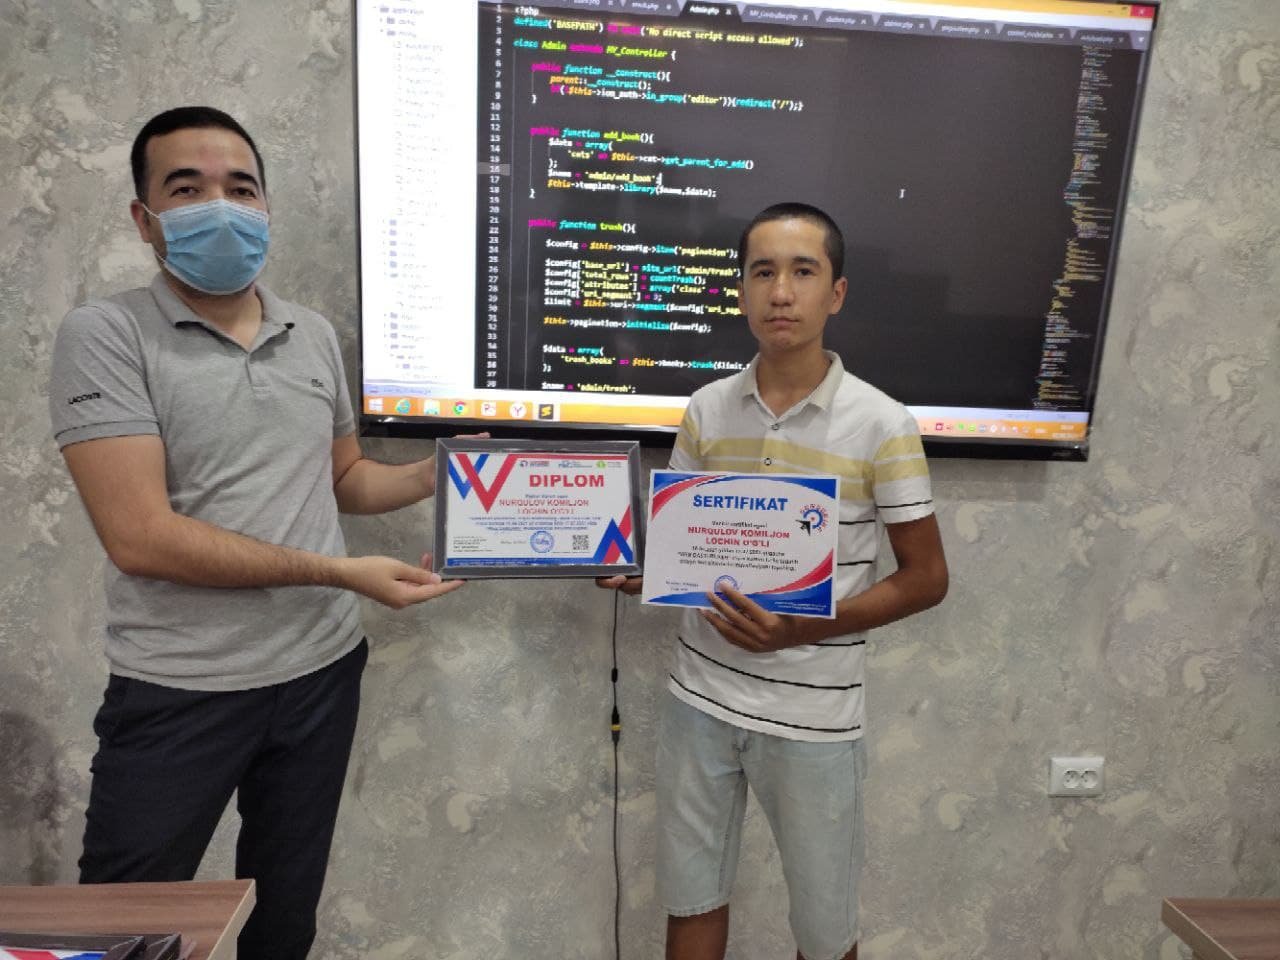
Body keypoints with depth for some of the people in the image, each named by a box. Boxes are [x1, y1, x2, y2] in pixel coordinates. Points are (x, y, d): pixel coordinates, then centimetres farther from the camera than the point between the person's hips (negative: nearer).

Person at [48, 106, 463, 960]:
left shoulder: (315, 335, 5)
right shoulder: (106, 336, -11)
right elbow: (139, 535, -20)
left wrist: (436, 475, -4)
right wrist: (337, 572, -20)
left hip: (323, 671, 5)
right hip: (180, 692, -4)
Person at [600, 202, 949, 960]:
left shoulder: (881, 425, -12)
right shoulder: (706, 410, -1)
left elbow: (926, 578, -7)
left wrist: (804, 627, -20)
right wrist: (638, 570, -13)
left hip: (814, 715, -3)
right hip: (701, 697, 3)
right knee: (692, 897, 21)